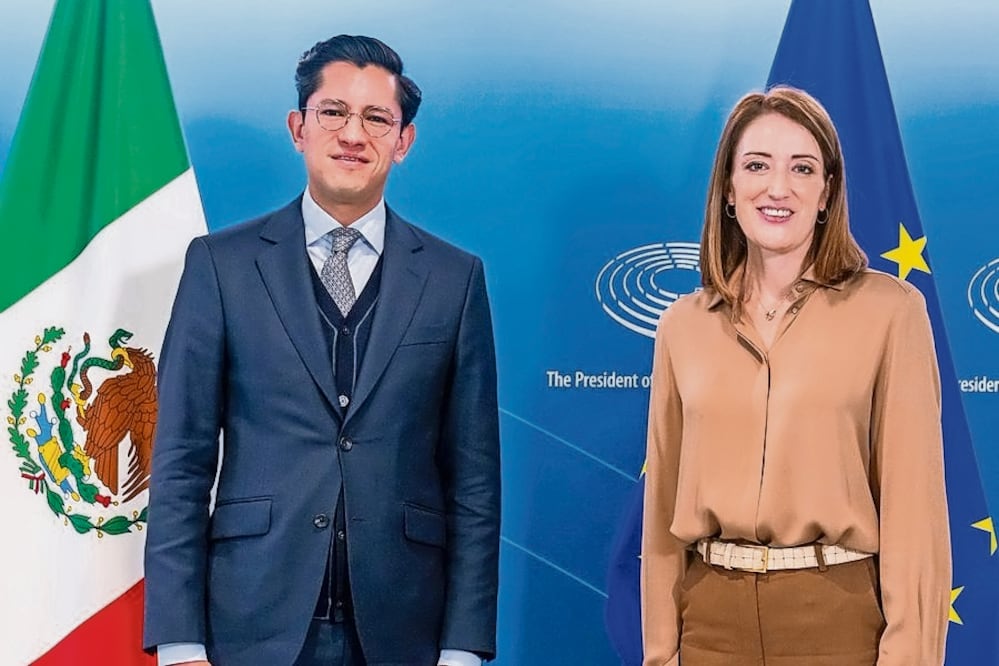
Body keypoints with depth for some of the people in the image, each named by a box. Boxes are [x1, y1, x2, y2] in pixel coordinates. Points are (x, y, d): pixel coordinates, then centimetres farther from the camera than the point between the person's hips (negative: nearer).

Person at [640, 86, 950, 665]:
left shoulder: (891, 310, -5)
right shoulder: (683, 325, 5)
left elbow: (913, 500, -7)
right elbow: (665, 503, 8)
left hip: (839, 618, -3)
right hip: (713, 619, 3)